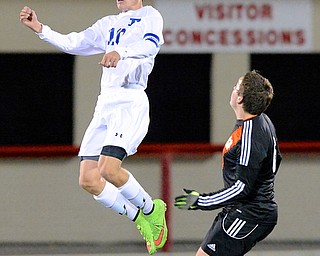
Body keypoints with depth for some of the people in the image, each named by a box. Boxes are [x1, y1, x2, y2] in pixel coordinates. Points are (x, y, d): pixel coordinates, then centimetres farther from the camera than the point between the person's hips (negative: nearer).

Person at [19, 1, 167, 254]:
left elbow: (151, 44, -19)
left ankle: (151, 210, 0)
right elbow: (72, 43, 21)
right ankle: (141, 219, 13)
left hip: (131, 102, -8)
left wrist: (121, 52, -39)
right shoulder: (109, 24, 23)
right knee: (88, 179, -3)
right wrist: (39, 28, 8)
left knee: (108, 169, -24)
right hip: (105, 103, 8)